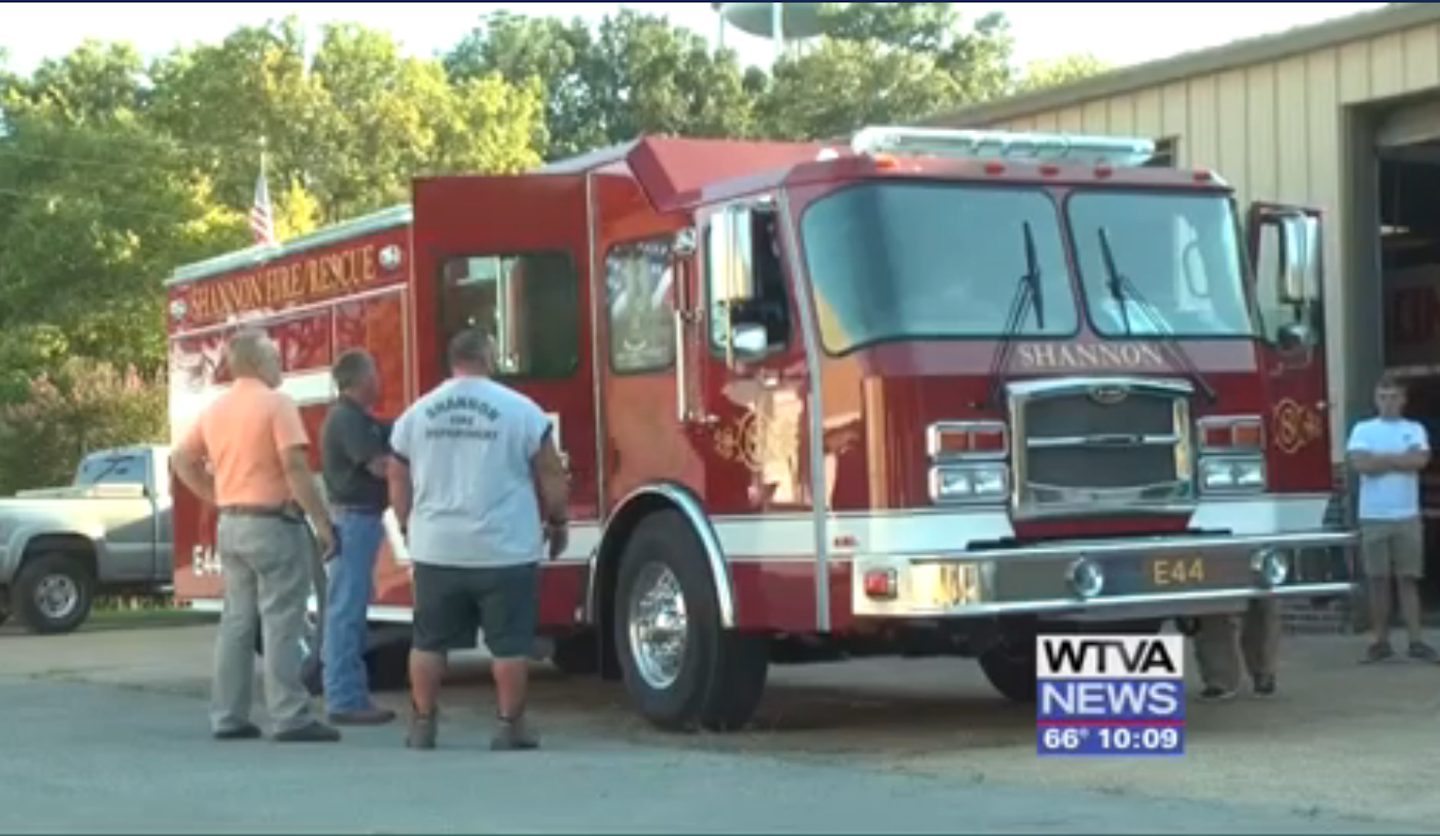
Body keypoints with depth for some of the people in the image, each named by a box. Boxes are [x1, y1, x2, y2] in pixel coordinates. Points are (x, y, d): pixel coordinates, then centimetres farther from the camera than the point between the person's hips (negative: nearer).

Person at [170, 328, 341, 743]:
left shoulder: (215, 409, 10)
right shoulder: (276, 404, -12)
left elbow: (182, 459, 17)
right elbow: (295, 467, -19)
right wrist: (322, 521, -15)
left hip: (231, 525, 7)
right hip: (273, 523, -7)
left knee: (236, 622, 11)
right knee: (281, 623, -6)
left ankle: (228, 716, 13)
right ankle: (290, 717, -6)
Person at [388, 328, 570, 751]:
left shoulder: (416, 413, 5)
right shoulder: (520, 409, -5)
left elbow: (398, 484, 13)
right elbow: (552, 479, 0)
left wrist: (410, 529, 27)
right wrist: (557, 524, 14)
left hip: (436, 551, 3)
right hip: (505, 550, -3)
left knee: (429, 641, 12)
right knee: (509, 644, 5)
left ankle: (422, 723, 17)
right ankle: (510, 725, 9)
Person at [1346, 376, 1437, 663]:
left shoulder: (1415, 430, 10)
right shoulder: (1363, 430, 6)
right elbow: (1362, 463, -11)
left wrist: (1382, 458, -7)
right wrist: (1400, 459, -5)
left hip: (1407, 516, 1)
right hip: (1373, 517, -1)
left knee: (1408, 579, 0)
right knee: (1378, 580, 2)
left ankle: (1416, 640, -2)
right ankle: (1381, 640, 7)